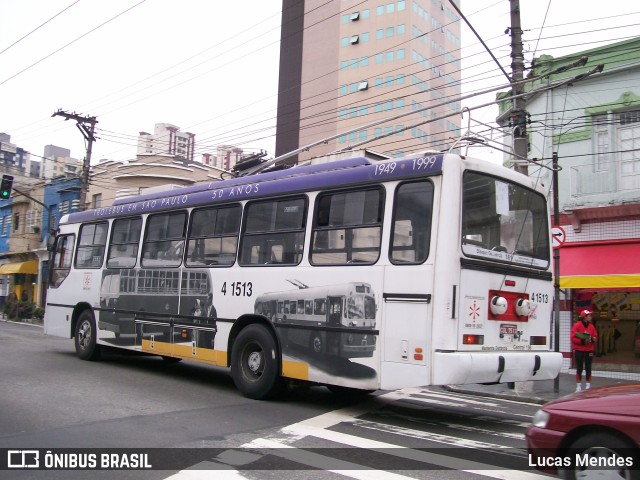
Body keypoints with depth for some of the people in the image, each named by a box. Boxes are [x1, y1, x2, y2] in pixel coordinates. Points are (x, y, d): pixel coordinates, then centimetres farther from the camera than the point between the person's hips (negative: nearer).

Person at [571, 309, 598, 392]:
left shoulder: (591, 326, 8)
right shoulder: (577, 325, -8)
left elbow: (595, 337, 12)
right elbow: (573, 338, -11)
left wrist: (592, 339, -11)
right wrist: (582, 341, -22)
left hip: (589, 350, 4)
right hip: (579, 350, -4)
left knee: (588, 368, 6)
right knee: (579, 368, 0)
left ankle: (588, 385, 13)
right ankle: (578, 386, 7)